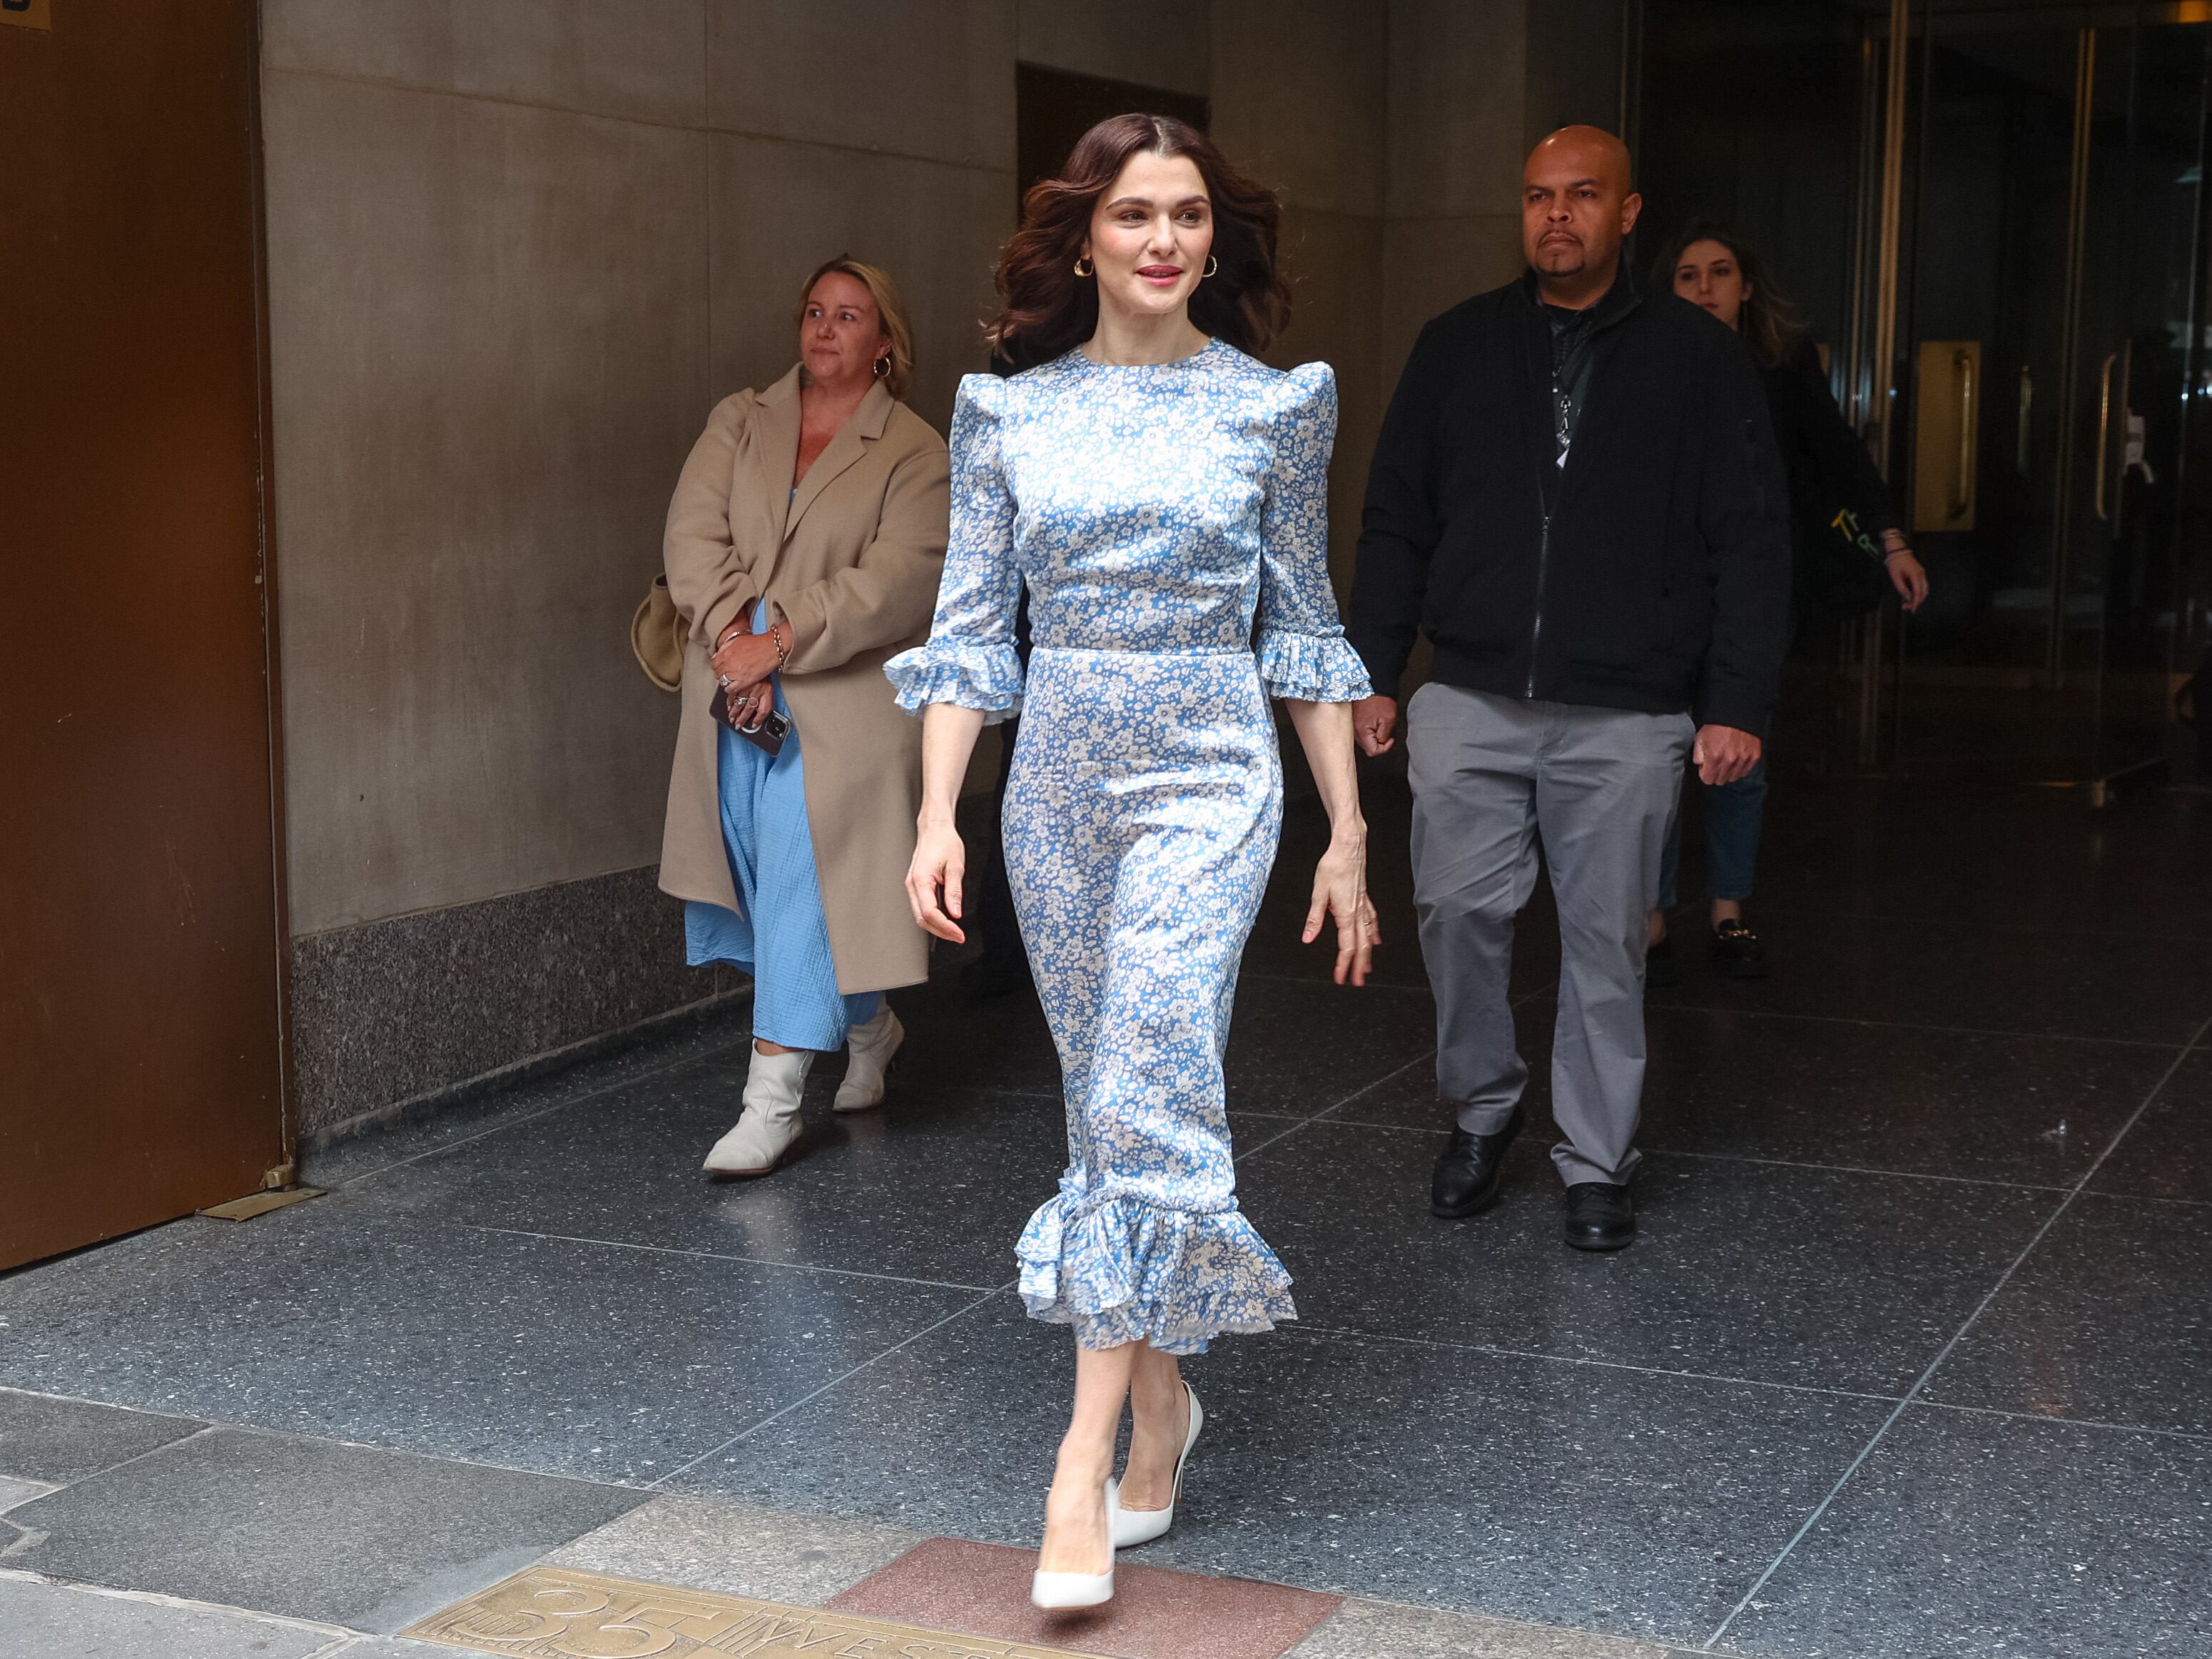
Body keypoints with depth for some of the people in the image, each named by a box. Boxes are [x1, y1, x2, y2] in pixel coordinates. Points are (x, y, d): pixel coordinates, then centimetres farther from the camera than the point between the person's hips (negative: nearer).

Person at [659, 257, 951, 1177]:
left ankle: (772, 1101, -5)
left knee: (807, 890, -8)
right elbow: (693, 535, 0)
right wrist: (732, 638, -16)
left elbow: (898, 581, -13)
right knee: (769, 884, 13)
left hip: (840, 710, -5)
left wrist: (780, 642, -20)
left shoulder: (914, 452, -1)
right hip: (736, 701, 5)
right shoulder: (739, 422, 12)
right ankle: (869, 1030, 36)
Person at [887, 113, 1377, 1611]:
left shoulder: (1274, 407, 2)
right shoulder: (1010, 409, 5)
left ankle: (1088, 1473, -12)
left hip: (1208, 774, -3)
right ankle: (1162, 1400, 27)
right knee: (1111, 1096, 10)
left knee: (1147, 1091, -14)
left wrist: (1348, 834, 6)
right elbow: (971, 625, 5)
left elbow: (1306, 625, 6)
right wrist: (936, 817, -4)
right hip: (1056, 777, 3)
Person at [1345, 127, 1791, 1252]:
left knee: (1605, 940, 4)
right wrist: (1371, 672, 6)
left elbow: (1750, 545, 1)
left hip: (1625, 717, -2)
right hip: (1470, 702, 2)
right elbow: (1395, 523, 12)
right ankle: (1481, 1110, 24)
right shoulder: (1458, 346, 8)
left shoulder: (1697, 357, 2)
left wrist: (1738, 704, -5)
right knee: (1457, 908, 1)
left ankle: (1596, 1163, 18)